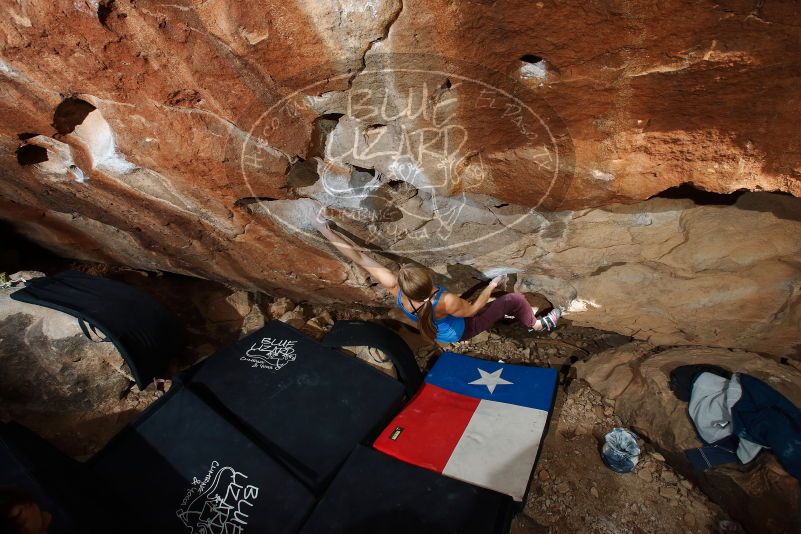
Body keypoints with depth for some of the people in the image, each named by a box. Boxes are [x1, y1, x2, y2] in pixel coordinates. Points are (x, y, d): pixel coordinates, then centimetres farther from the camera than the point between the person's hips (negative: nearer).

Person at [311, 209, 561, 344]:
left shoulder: (395, 288, -36)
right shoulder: (446, 302, -46)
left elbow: (359, 257, -33)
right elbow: (473, 309, -23)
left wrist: (325, 229, -32)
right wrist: (492, 285, -7)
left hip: (439, 331, 5)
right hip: (461, 330, -5)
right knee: (515, 299, 6)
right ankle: (536, 325, 38)